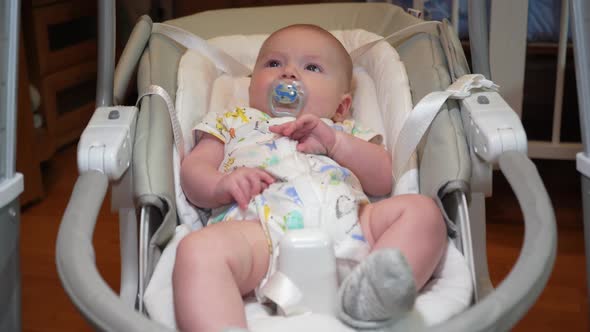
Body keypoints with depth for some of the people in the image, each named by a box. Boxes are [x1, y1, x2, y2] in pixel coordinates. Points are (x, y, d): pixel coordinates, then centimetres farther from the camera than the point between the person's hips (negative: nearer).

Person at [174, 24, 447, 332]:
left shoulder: (345, 132, 37)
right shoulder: (233, 123, 36)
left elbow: (382, 180, 22)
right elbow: (193, 168, 21)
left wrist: (335, 141, 4)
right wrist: (220, 185, -5)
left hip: (347, 222, 3)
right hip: (260, 226, -2)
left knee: (423, 210, -18)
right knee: (198, 249, -32)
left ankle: (368, 289, -41)